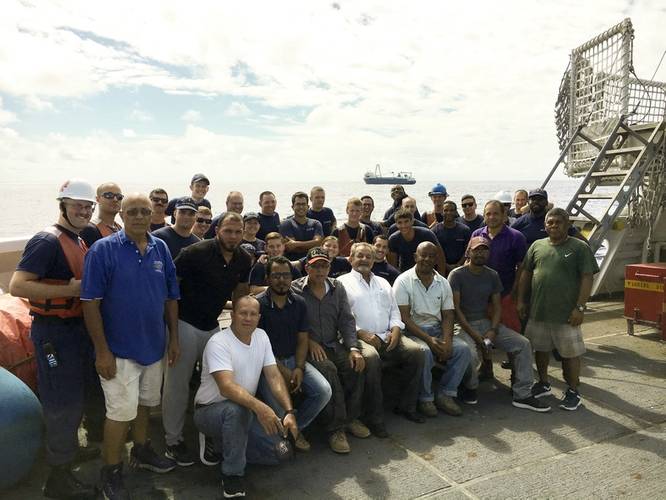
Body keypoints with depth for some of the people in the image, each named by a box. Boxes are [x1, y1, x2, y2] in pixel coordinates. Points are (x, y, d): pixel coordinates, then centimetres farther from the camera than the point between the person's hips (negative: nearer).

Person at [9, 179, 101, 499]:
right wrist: (70, 290, -25)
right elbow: (17, 286, -25)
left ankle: (68, 447, 42)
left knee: (80, 397, 21)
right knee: (63, 404, 2)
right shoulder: (48, 241, -17)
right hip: (54, 331, -9)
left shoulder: (78, 242, 11)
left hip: (78, 327, 9)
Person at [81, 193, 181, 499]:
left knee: (145, 403, 21)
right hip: (119, 349, -5)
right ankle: (111, 473, 24)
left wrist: (174, 338, 7)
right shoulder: (103, 249, -14)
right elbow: (90, 303, -15)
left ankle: (141, 451, 43)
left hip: (154, 345, 5)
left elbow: (171, 297, 7)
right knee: (122, 412, 3)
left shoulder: (161, 249, 1)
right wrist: (102, 351, -16)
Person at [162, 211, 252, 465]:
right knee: (177, 382, 2)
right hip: (185, 323, -6)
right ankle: (173, 439, 18)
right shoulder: (197, 252, -19)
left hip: (212, 325, 6)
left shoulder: (243, 260, -1)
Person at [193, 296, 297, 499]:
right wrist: (259, 407, -49)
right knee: (237, 409, -40)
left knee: (282, 451, -8)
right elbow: (226, 387, -35)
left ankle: (226, 443, 13)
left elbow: (274, 377, -3)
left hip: (245, 411, 6)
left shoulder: (261, 336, -1)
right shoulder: (218, 343, -21)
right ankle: (232, 475, -18)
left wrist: (289, 411, -15)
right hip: (210, 410, -6)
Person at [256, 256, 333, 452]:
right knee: (279, 408, -26)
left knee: (324, 391, -15)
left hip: (293, 359, 5)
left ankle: (295, 427, 10)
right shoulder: (258, 304, -9)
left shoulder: (299, 303, 6)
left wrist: (299, 368, -10)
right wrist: (282, 371, -15)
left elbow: (302, 339, 6)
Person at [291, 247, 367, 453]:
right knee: (327, 369, -32)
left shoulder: (337, 288, 11)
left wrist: (353, 348, -5)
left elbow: (347, 320, 7)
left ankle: (351, 417, 0)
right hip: (308, 348, -4)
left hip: (334, 345, 5)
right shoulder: (295, 289, -3)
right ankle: (335, 428, -20)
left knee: (355, 366, -21)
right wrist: (309, 341, -17)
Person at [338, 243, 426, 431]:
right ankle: (374, 418, -23)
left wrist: (395, 329, 1)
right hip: (360, 336, -5)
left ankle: (406, 406, -3)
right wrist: (362, 333, -16)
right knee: (371, 357, -36)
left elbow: (394, 310, 21)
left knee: (416, 351, -18)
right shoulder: (343, 282, 6)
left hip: (387, 336, 6)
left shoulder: (383, 283, 26)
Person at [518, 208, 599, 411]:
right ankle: (543, 384, 33)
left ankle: (573, 391, 20)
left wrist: (580, 307, -14)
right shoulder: (537, 246, 9)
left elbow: (587, 278, -8)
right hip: (538, 310, 4)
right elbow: (526, 274, 13)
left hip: (566, 313, -4)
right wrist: (521, 300, 9)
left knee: (570, 353, 4)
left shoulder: (580, 247, -4)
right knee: (540, 348, 15)